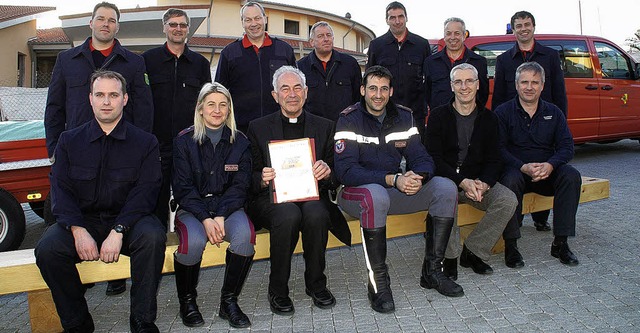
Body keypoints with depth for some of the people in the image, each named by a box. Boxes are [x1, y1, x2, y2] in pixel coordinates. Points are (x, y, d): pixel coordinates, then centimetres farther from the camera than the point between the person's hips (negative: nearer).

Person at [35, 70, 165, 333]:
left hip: (128, 221, -2)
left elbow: (145, 191, -8)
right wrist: (78, 230, -18)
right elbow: (60, 190, 0)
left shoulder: (145, 142, 3)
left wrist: (118, 231, -22)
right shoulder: (69, 141, 10)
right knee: (46, 250, -25)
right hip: (83, 220, 2)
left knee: (153, 237, -33)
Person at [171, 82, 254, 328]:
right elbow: (183, 188, -4)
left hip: (228, 207, 1)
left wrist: (220, 217, -18)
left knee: (244, 234, -31)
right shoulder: (184, 141, 2)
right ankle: (187, 301, -4)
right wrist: (205, 219, -19)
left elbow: (240, 185, -1)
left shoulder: (240, 142, 6)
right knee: (193, 241, -32)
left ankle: (229, 301, -12)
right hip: (192, 208, -1)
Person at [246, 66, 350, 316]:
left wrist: (327, 173, -15)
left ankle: (316, 285, -9)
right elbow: (251, 178, 6)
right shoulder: (259, 128, 10)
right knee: (288, 215, -34)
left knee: (316, 214, -33)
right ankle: (278, 291, -13)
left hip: (311, 195, 1)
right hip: (272, 196, -1)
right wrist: (263, 180, -18)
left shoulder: (324, 127, 13)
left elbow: (334, 179, 10)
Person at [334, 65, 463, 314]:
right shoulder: (349, 120, -10)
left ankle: (432, 270, -4)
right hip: (357, 192, -5)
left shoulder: (403, 116, 6)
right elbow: (346, 170, -21)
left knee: (446, 188, -12)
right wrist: (392, 179, -29)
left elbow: (422, 159, 2)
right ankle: (378, 282, -25)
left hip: (395, 189, 6)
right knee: (376, 195, -39)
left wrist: (417, 177, -23)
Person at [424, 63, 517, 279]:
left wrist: (483, 184, -16)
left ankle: (473, 252, -5)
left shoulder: (488, 119, 9)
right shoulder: (439, 116, -1)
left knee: (508, 200, -21)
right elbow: (434, 158, -9)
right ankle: (450, 255, -16)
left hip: (478, 181, 4)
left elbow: (494, 160, 7)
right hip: (446, 179, -3)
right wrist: (462, 182, -21)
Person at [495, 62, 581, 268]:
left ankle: (560, 243, -18)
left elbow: (566, 147, 1)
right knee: (510, 180, -36)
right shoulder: (503, 112, 1)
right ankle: (510, 245, -25)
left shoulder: (553, 112, 11)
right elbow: (499, 149, -9)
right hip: (516, 170, -3)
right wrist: (524, 167, -26)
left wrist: (550, 165, -20)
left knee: (571, 176, -26)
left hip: (547, 173, 3)